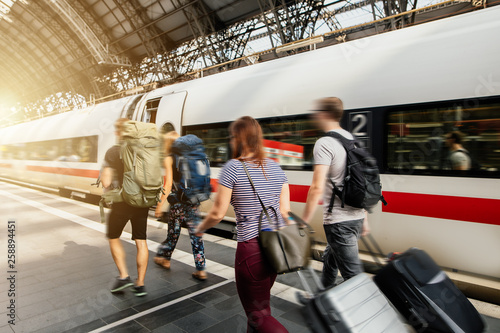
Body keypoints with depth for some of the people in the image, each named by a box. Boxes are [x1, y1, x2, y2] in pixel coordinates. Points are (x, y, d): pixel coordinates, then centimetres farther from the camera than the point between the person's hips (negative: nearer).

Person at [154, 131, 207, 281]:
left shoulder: (169, 159, -4)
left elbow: (168, 184, -11)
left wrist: (160, 205, -6)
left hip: (178, 201, -4)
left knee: (173, 232, 15)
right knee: (196, 234, 5)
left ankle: (164, 258, 39)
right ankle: (201, 270, 8)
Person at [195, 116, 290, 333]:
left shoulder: (233, 167, -11)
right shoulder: (275, 167, 6)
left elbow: (218, 213, -8)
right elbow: (285, 211, 6)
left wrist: (201, 228, 11)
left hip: (251, 248, -7)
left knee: (258, 314, 8)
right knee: (261, 302, 26)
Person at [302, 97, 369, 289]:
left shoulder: (324, 143, -15)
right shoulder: (351, 139, 12)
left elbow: (317, 188, -23)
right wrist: (364, 218, 21)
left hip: (338, 221, -10)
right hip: (356, 216, 10)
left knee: (353, 275, 1)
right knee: (330, 258, 27)